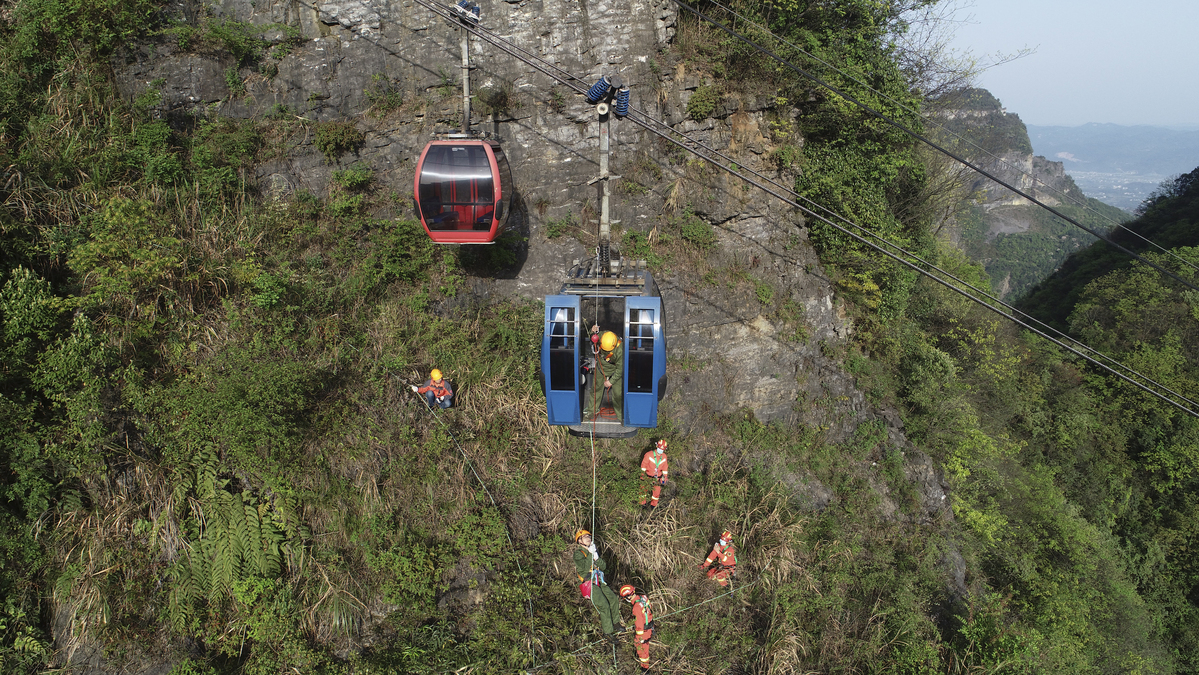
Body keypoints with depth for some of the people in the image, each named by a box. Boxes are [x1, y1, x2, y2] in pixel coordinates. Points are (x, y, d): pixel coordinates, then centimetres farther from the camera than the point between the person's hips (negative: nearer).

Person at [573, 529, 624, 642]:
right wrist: (591, 554, -15)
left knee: (613, 599, 0)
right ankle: (608, 632, -10)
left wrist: (596, 557, -10)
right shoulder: (578, 553, -4)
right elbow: (585, 567, -20)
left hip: (599, 582, 7)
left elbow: (604, 567, 7)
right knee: (604, 605, -16)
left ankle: (615, 623, 15)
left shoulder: (593, 551, 17)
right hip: (588, 584, -7)